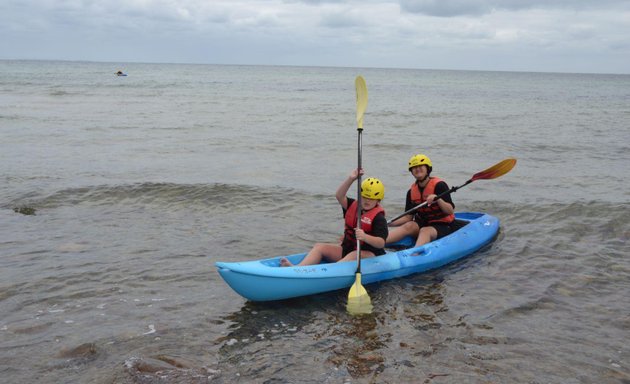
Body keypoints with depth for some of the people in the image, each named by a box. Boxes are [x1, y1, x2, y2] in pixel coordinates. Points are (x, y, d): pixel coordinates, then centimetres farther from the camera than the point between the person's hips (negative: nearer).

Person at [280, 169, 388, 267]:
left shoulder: (378, 218, -11)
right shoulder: (353, 206, 9)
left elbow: (381, 243, -21)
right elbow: (339, 196, -8)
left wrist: (365, 237, -39)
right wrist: (350, 179, -20)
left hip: (369, 254, -7)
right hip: (346, 249, 7)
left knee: (353, 256, -39)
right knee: (319, 247, -7)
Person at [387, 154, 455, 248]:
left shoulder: (439, 185, -12)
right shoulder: (411, 192, 5)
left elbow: (451, 211, -16)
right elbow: (408, 217, 4)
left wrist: (438, 199, -33)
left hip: (443, 226, -4)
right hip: (423, 224, 5)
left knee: (425, 231, -33)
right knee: (409, 226, -24)